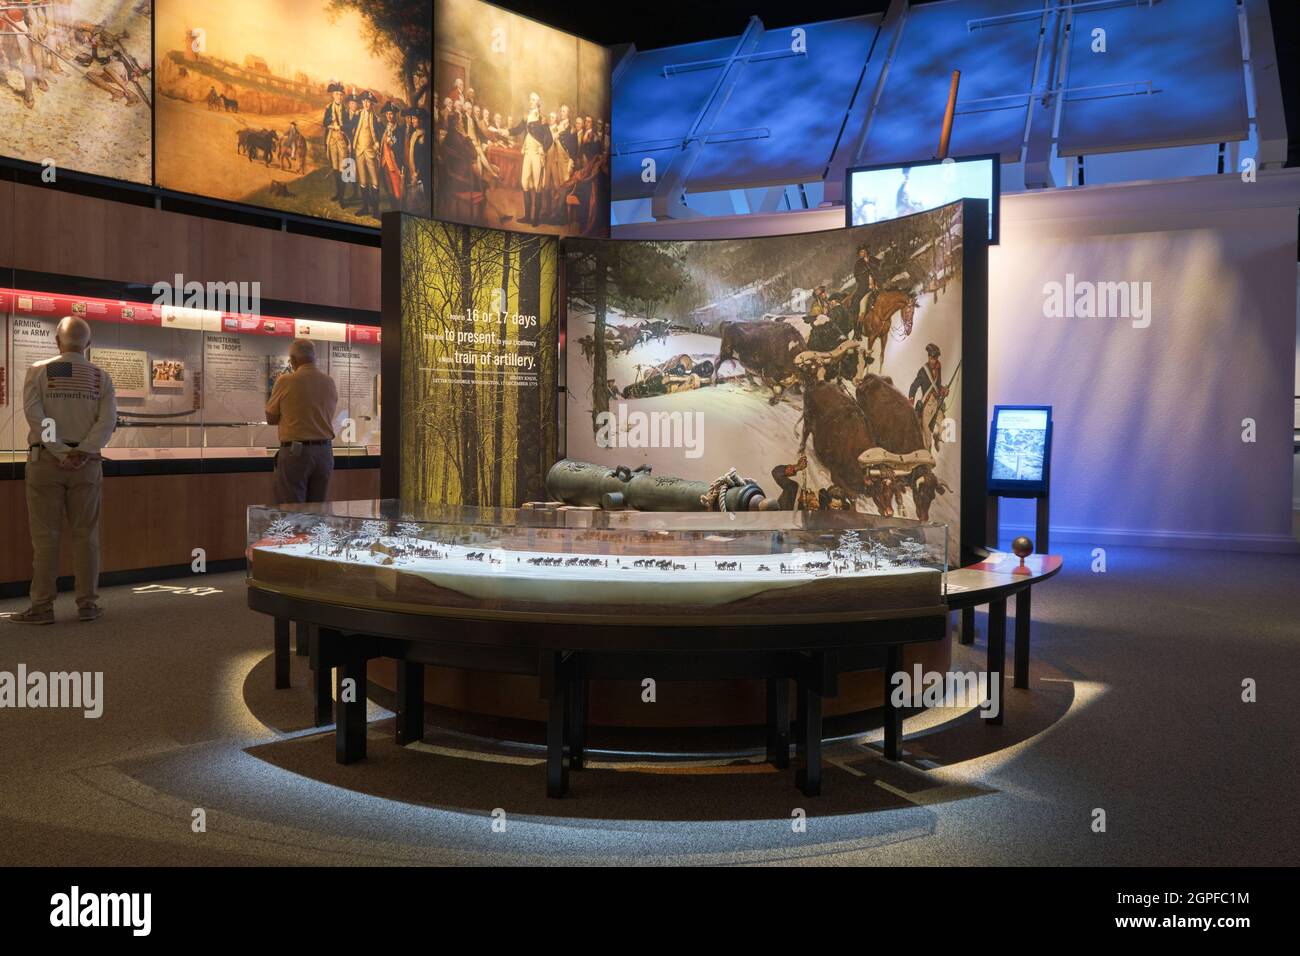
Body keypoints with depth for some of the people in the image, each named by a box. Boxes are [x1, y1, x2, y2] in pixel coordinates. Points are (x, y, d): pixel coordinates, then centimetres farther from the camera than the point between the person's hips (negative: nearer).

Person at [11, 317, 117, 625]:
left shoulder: (38, 371, 1)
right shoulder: (100, 376, 5)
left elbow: (35, 415, -11)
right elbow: (108, 419, -6)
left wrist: (59, 453, -11)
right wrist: (82, 452, -11)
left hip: (46, 460, -1)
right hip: (86, 461, 1)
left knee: (45, 535, 2)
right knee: (85, 535, 6)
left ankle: (42, 606, 4)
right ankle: (88, 604, 8)